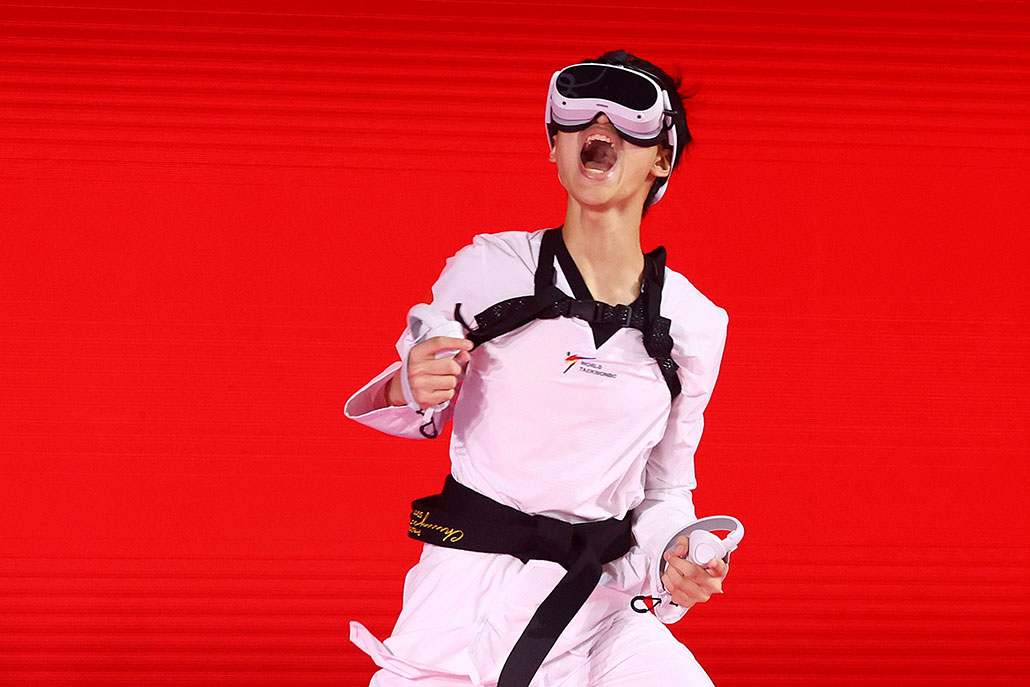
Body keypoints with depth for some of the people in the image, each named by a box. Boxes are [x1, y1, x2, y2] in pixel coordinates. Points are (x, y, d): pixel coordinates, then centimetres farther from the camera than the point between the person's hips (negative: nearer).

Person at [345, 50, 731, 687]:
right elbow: (421, 410, 11)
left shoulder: (694, 323, 2)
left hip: (598, 609, 1)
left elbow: (667, 488, 11)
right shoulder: (487, 269, -3)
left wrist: (674, 557, -9)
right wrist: (411, 390, -11)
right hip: (465, 602, -1)